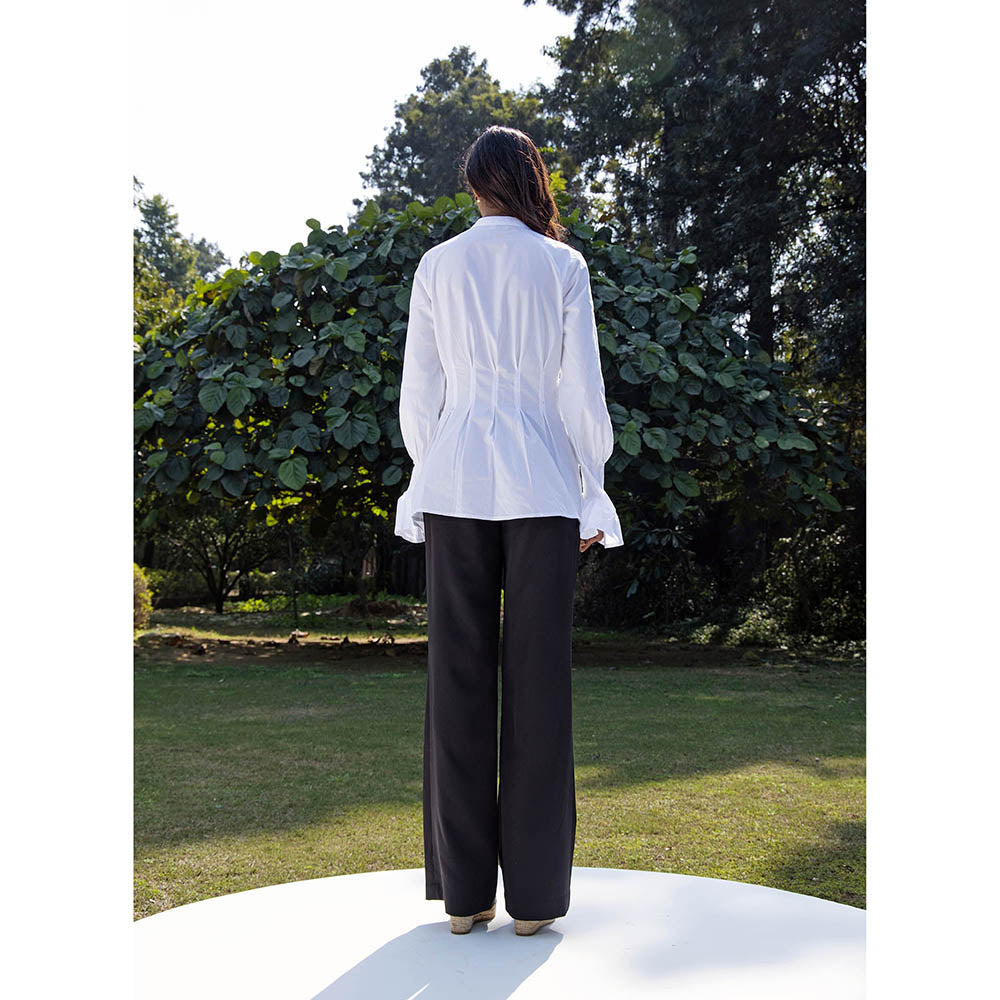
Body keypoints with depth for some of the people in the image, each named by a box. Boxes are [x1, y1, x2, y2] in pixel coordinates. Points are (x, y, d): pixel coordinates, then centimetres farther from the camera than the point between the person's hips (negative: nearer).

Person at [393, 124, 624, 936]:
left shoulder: (437, 266, 6)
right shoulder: (564, 265, 2)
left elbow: (419, 390, 6)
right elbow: (582, 389, 0)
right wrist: (593, 491, 7)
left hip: (455, 482, 2)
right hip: (541, 487, -1)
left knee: (460, 677, 5)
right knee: (538, 680, 3)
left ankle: (465, 891, 13)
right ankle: (535, 892, 10)